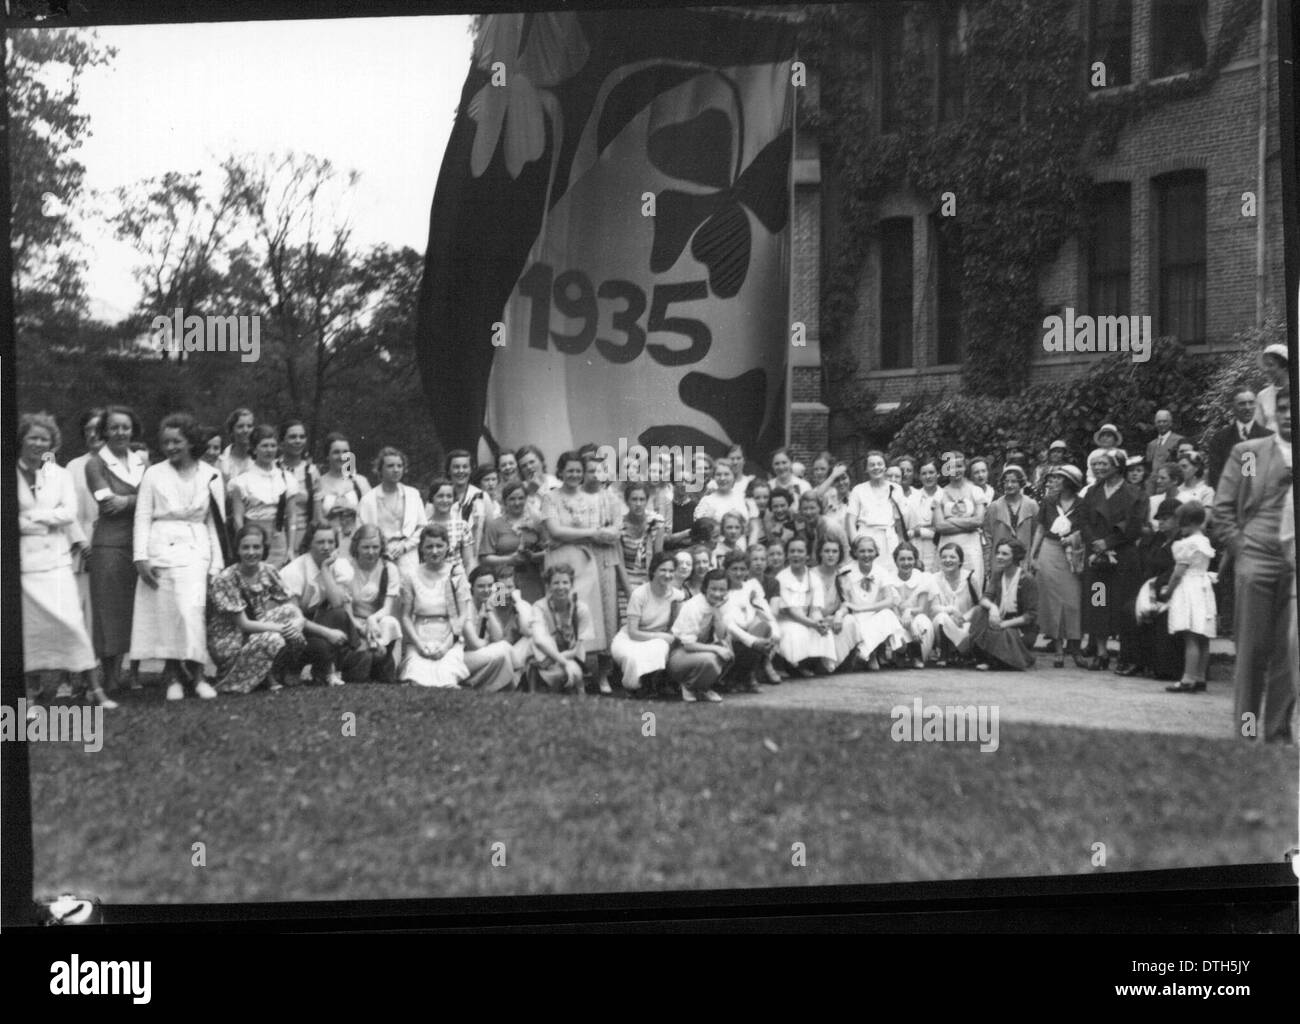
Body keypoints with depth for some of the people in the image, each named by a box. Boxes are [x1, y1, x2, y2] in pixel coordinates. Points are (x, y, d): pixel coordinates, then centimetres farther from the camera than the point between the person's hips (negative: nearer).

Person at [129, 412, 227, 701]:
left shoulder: (210, 476, 7)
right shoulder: (153, 475, 7)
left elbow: (215, 522, 9)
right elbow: (142, 517, 6)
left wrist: (217, 563, 6)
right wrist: (141, 557, -5)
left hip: (195, 550, -1)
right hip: (161, 547, 1)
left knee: (192, 610, -16)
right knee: (165, 614, -3)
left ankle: (196, 674, -9)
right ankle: (172, 676, 5)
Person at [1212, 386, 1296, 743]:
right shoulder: (1247, 453, 8)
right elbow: (1221, 510, 7)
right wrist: (1240, 549, -2)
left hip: (1295, 566, 1)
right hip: (1256, 562, -1)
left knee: (1289, 651, 1)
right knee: (1252, 648, 1)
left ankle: (1279, 732, 8)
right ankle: (1245, 731, 6)